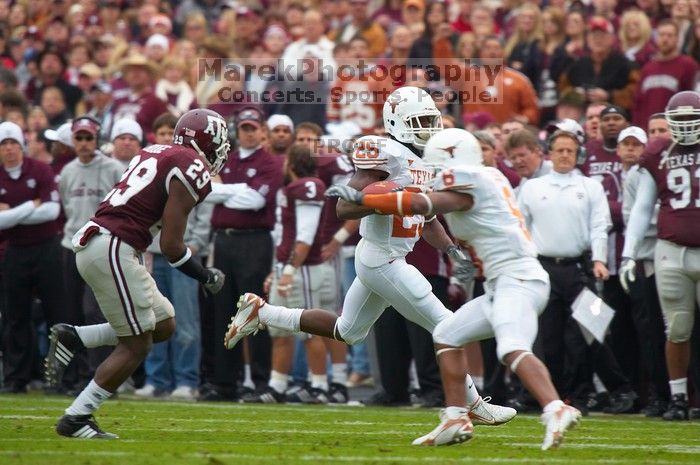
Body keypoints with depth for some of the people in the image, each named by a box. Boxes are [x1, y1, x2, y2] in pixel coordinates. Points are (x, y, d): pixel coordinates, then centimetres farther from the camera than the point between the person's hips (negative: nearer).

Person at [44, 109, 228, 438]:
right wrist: (207, 277, 2)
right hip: (112, 251, -9)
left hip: (92, 241, 9)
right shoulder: (193, 171, -9)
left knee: (163, 325, 16)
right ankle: (75, 419, 0)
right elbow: (171, 246, -11)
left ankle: (74, 338, 11)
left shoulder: (155, 153, 17)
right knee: (136, 345, -1)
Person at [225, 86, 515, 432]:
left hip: (382, 260, 10)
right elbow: (345, 208, -22)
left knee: (346, 332, 22)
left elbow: (426, 221, 21)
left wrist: (453, 251, 9)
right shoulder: (387, 154, -17)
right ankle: (472, 406, 9)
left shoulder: (423, 162, 12)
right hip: (382, 260, -10)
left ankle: (261, 312, 27)